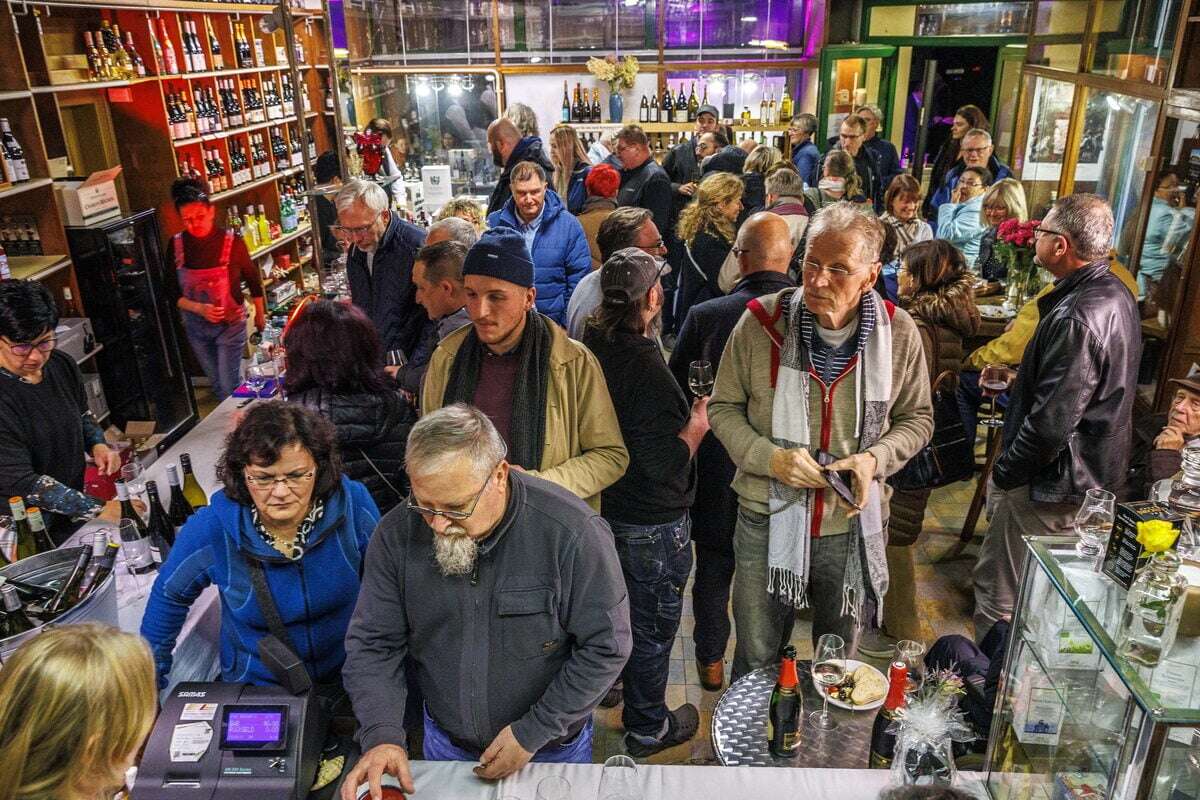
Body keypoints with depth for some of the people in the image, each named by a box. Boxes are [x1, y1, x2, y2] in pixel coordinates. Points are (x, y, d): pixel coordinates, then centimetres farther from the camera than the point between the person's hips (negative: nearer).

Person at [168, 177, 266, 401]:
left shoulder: (231, 241, -16)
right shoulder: (176, 244, -8)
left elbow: (253, 280, -2)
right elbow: (172, 292, -3)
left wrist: (260, 315, 7)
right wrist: (199, 308, -21)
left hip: (230, 324, -3)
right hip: (195, 326, 3)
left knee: (230, 386, -5)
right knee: (216, 384, 17)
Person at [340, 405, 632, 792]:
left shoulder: (571, 532, -27)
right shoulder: (397, 535, -15)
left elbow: (605, 647, -19)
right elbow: (372, 644, -7)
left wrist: (532, 733, -17)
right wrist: (382, 736, -21)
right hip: (444, 744, 3)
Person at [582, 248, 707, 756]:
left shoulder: (590, 346, -5)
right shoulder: (645, 366, -29)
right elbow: (666, 465, -29)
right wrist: (697, 426, -12)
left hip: (601, 505, 8)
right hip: (651, 523, -8)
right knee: (652, 624, 12)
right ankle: (647, 728, 32)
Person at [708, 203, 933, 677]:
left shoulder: (898, 333, -7)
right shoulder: (761, 321, -13)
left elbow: (916, 418, 6)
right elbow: (724, 408, -3)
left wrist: (875, 458, -14)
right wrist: (770, 457, -20)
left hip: (853, 522, 2)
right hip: (768, 518, -1)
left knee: (839, 660, 24)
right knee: (756, 659, 16)